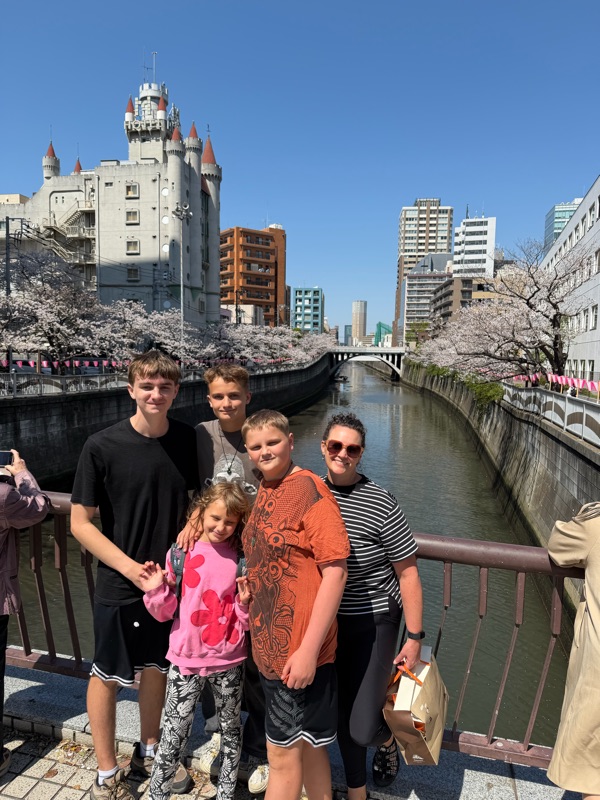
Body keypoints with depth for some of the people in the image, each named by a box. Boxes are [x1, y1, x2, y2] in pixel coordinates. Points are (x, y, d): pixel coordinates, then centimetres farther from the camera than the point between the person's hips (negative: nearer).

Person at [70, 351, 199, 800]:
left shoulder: (187, 439, -7)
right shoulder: (102, 447, -17)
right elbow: (80, 522, -11)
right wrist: (131, 568, -17)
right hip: (120, 584, -3)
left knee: (157, 667, 21)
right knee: (107, 676, 14)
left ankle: (149, 751, 46)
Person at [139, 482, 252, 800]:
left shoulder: (241, 560, -7)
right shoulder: (180, 554, -9)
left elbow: (246, 623, 0)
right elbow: (166, 613, 0)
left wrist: (246, 603, -20)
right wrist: (156, 592, -19)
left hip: (229, 661, 1)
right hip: (186, 659, -1)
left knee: (230, 729, 19)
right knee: (174, 735, 8)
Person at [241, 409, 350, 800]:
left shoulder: (310, 489, -18)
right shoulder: (264, 490, 6)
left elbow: (335, 571, -21)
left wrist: (308, 649, -20)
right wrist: (251, 584, 5)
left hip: (300, 652, -7)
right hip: (269, 645, 7)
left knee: (283, 752, 11)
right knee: (306, 745, 23)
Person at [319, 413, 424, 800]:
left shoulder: (381, 504, -21)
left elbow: (408, 572, -14)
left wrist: (415, 637, -10)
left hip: (373, 626, -4)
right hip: (326, 623, 4)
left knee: (363, 729, -1)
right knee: (342, 714, 18)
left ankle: (387, 741, 37)